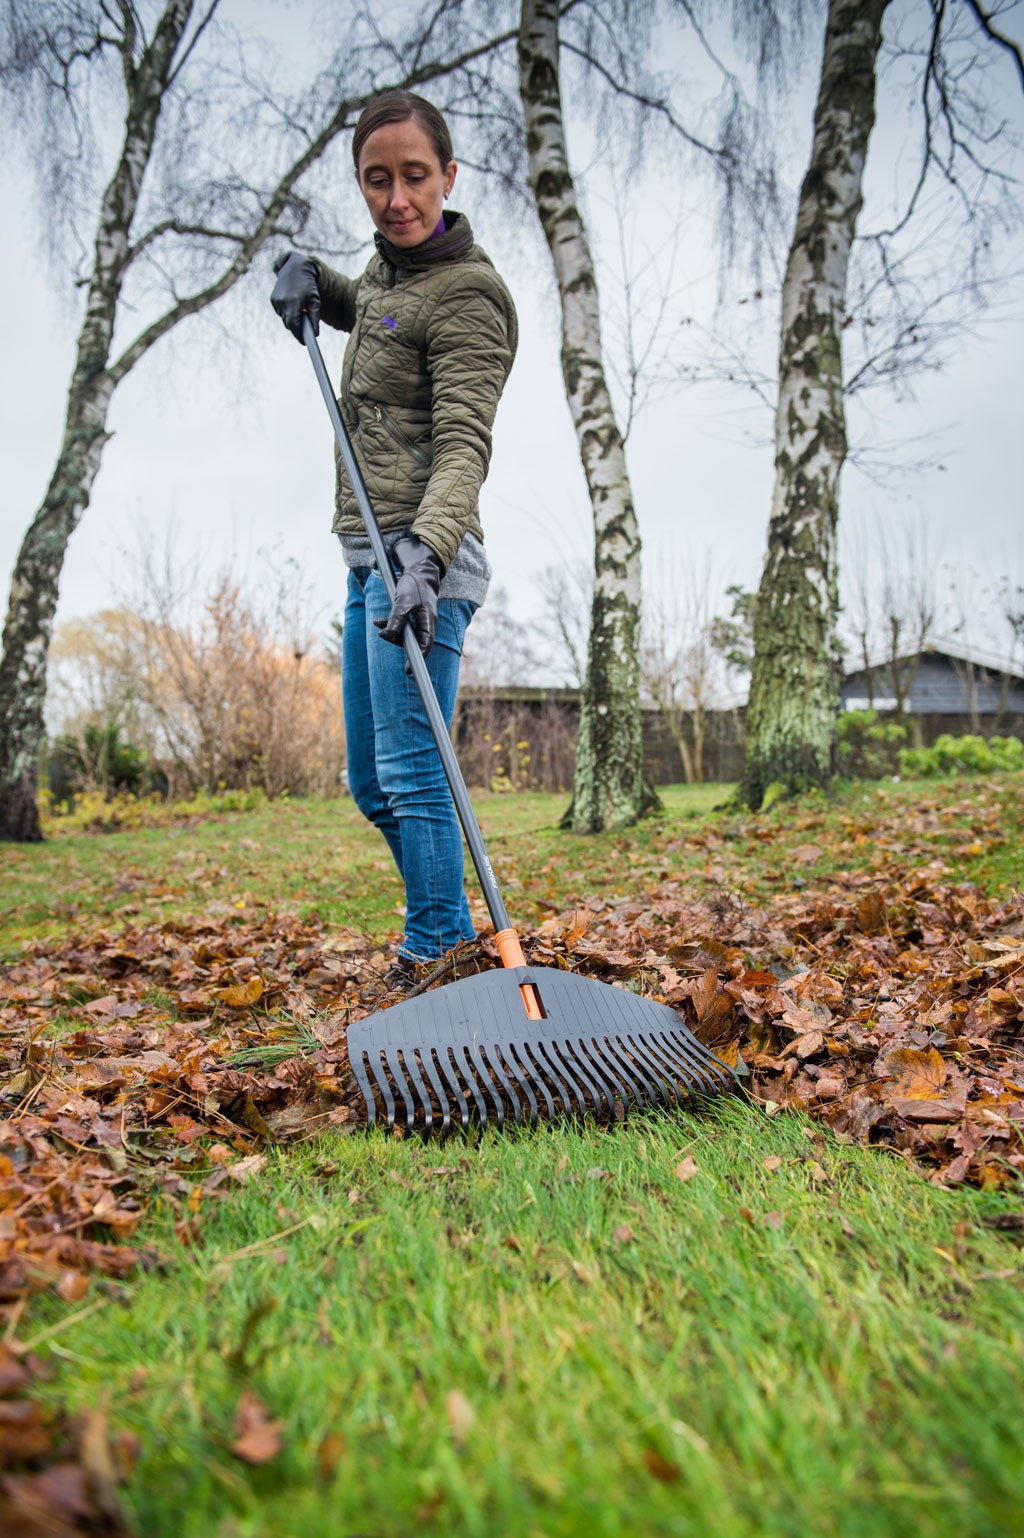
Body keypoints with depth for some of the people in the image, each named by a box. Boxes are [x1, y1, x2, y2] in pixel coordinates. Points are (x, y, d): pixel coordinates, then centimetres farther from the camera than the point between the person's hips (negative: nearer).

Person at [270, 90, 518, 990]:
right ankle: (450, 941, 26)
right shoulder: (390, 264, 16)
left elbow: (463, 445, -22)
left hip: (424, 560, -9)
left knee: (411, 773, -15)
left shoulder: (467, 294, -9)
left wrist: (427, 552, -37)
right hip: (373, 559, 10)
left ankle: (438, 959, -8)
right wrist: (306, 273, 20)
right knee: (372, 783, 13)